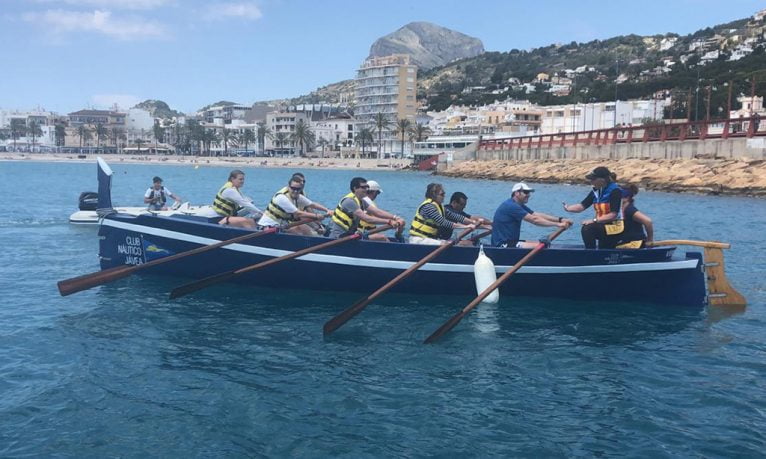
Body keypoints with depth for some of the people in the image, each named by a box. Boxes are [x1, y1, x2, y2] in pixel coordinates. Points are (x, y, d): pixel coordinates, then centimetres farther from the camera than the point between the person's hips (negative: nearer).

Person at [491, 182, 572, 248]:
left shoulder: (519, 206, 15)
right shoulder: (511, 206, -17)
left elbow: (538, 215, 8)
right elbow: (534, 220, -20)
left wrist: (560, 219, -2)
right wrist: (558, 224, -18)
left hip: (511, 242, 11)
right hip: (503, 245, -11)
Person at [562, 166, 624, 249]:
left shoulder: (615, 191, -16)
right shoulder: (596, 191, 5)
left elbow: (613, 215, -22)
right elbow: (582, 206, -1)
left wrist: (594, 220, -26)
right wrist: (568, 208, -20)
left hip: (614, 227, -8)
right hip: (602, 227, 8)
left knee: (587, 229, -26)